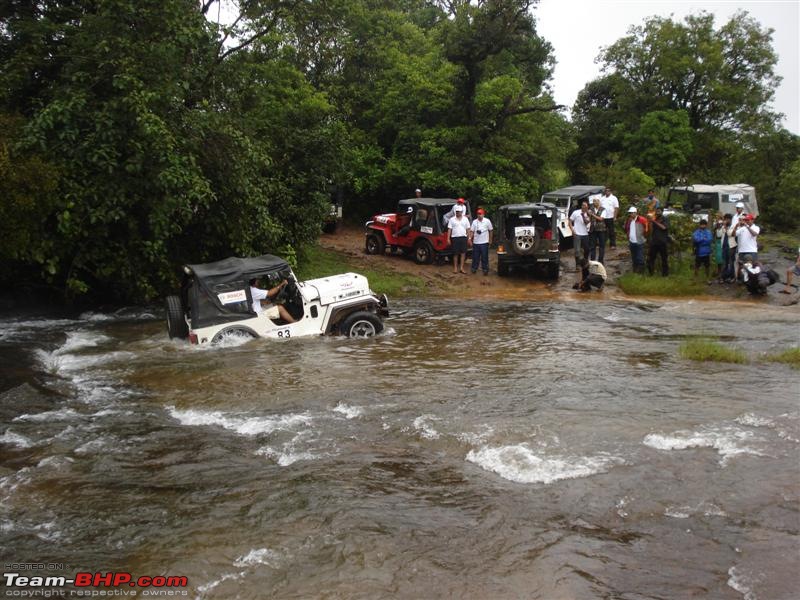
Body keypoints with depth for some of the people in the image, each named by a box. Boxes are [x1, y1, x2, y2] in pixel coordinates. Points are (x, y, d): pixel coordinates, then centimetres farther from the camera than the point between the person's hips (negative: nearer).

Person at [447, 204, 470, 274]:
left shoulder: (465, 219, 9)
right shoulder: (452, 219, 5)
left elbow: (468, 229, 8)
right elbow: (449, 229, 2)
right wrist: (448, 239, -5)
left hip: (463, 237, 1)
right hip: (455, 238, -1)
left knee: (463, 253, 0)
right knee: (455, 253, 2)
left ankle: (461, 268, 5)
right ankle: (455, 268, 12)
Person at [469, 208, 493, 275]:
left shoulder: (487, 221, 1)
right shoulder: (474, 222, 6)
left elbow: (491, 230, 6)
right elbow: (472, 231, 3)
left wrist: (490, 239, 4)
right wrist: (470, 238, -11)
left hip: (484, 242, -2)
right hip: (476, 242, 2)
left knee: (484, 257, -1)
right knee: (475, 257, 7)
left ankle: (485, 269, 5)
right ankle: (474, 268, 17)